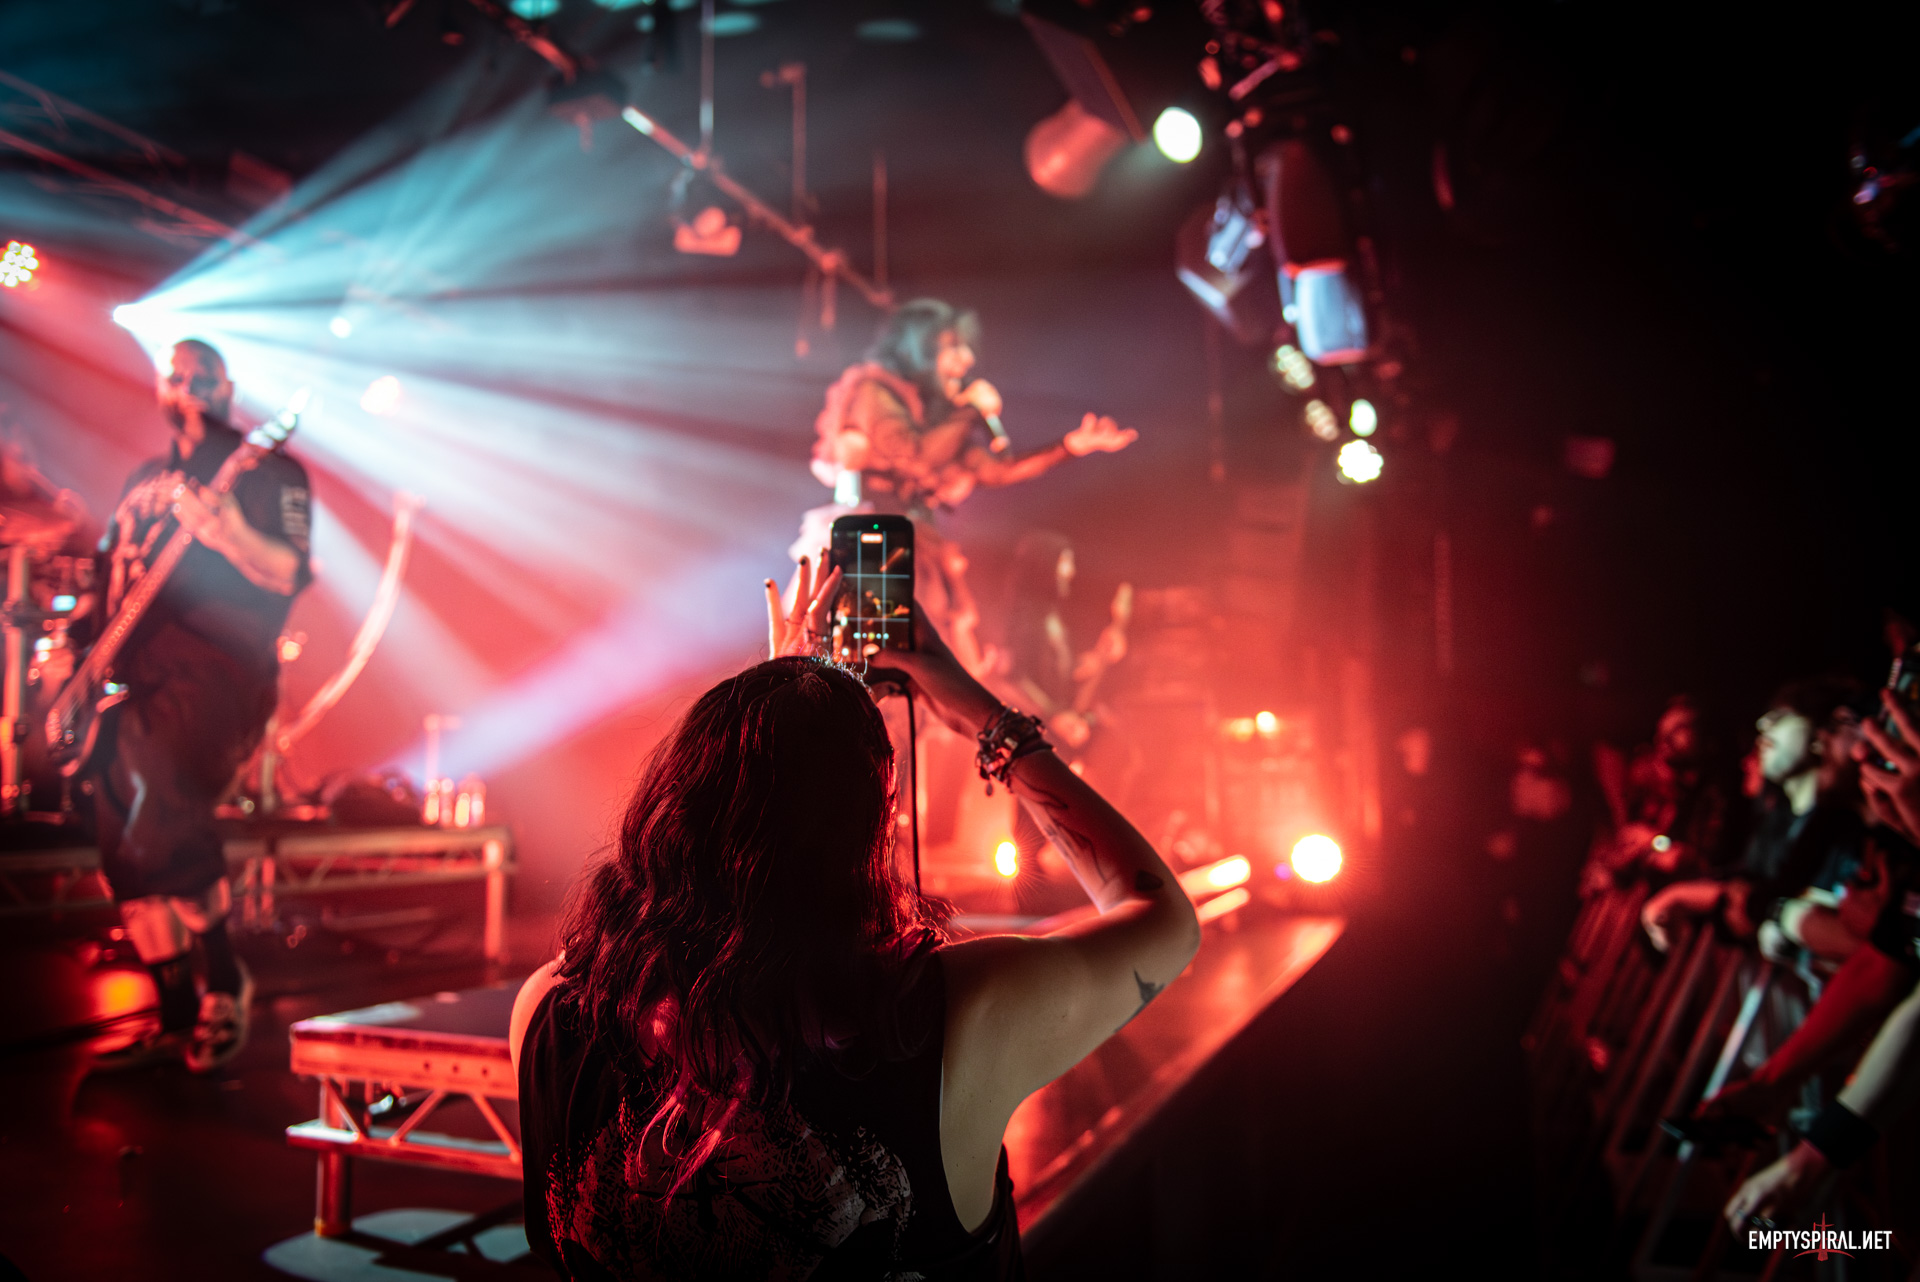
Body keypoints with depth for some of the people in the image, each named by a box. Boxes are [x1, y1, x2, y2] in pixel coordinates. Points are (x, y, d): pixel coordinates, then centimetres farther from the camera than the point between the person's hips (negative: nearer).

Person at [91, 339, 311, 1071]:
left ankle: (224, 983, -6)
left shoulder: (264, 469, 2)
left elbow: (292, 576, -10)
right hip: (138, 680, 7)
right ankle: (176, 1021, 16)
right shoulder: (142, 482, 23)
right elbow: (112, 580, 25)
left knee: (156, 819, -24)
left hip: (219, 674, -7)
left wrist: (227, 531, -27)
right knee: (123, 845, 5)